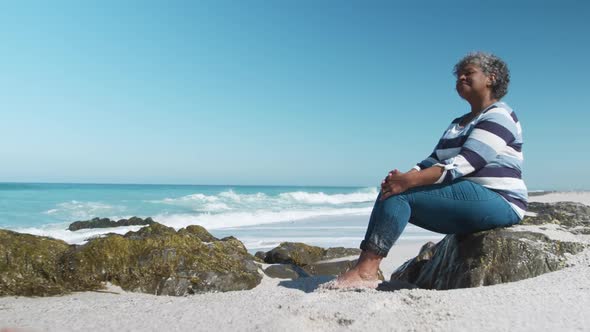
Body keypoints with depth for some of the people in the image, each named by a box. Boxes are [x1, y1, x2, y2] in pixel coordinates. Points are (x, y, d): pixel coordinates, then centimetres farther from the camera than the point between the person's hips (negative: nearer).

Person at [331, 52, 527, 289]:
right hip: (467, 203, 9)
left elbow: (464, 164, -21)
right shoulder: (458, 123, 23)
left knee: (399, 193, -22)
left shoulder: (498, 117, -6)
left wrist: (410, 181, -29)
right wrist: (403, 177, -11)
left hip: (496, 202, -9)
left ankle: (366, 271, -26)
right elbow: (433, 161, 10)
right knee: (392, 190, -7)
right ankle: (365, 268, -19)